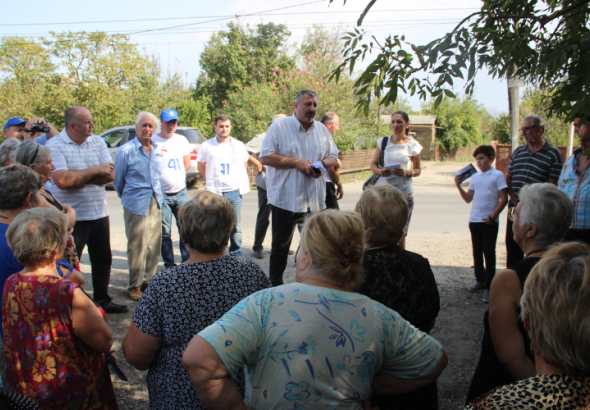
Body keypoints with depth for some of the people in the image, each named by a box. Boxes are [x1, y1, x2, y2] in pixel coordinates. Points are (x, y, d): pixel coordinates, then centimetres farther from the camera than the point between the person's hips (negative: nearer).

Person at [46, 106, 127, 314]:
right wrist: (94, 171, -13)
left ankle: (103, 300, 33)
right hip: (71, 217, -5)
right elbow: (62, 180, -23)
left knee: (103, 261, 17)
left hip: (99, 213, 6)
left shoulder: (97, 142, 5)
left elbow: (109, 175, -5)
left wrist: (77, 177, -15)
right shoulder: (54, 145, -10)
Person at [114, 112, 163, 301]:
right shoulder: (125, 151, -6)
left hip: (156, 204, 5)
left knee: (154, 245, 8)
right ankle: (135, 285, 12)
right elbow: (118, 181, 4)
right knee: (137, 247, -1)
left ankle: (149, 281, 21)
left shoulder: (157, 150, 10)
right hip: (136, 205, -5)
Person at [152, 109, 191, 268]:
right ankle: (169, 265, 12)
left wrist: (173, 174, 7)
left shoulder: (181, 140, 10)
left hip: (181, 193, 4)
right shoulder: (153, 141, -5)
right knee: (165, 232, 1)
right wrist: (163, 177, -4)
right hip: (162, 195, -3)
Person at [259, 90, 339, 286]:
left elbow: (333, 156, 17)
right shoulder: (279, 126, -4)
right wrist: (296, 162, -17)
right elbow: (265, 157, -11)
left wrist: (323, 164, -7)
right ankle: (275, 285, 20)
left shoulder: (322, 129, 12)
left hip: (315, 200, 4)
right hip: (285, 199, -4)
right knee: (280, 246, 6)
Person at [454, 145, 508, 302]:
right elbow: (468, 199, 12)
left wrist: (492, 216, -12)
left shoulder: (498, 175, -6)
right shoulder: (475, 177, 10)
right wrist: (459, 186, -1)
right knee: (477, 252, 14)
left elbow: (504, 199, -9)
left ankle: (489, 286, 4)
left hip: (489, 221, -6)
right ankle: (480, 280, 28)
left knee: (489, 253, -2)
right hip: (474, 219, 6)